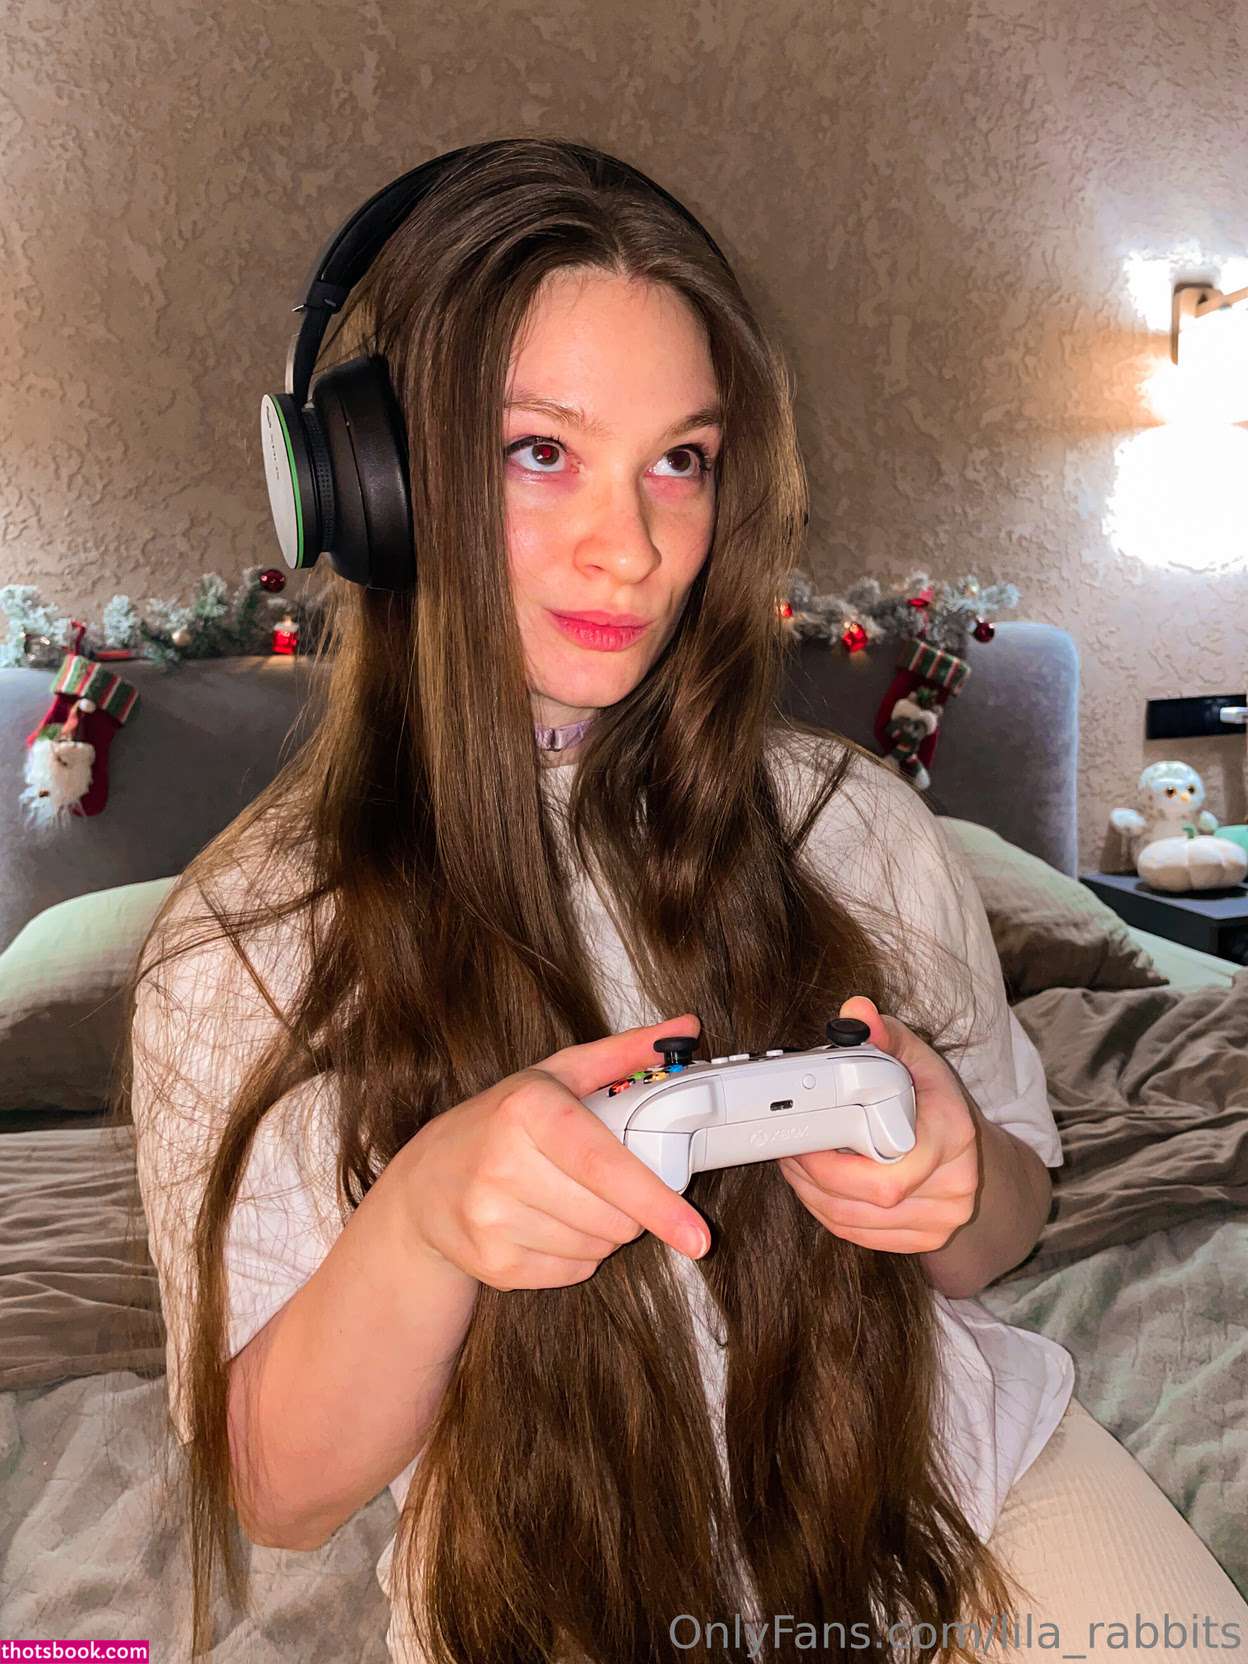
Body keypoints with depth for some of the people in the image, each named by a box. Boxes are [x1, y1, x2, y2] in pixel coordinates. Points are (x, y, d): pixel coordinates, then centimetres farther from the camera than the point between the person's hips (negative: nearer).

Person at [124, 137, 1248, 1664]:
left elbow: (998, 1233, 5)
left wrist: (949, 1181, -19)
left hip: (964, 1482, 1)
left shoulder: (849, 818, -7)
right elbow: (281, 1490, -9)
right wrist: (425, 1216, -29)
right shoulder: (243, 948, -12)